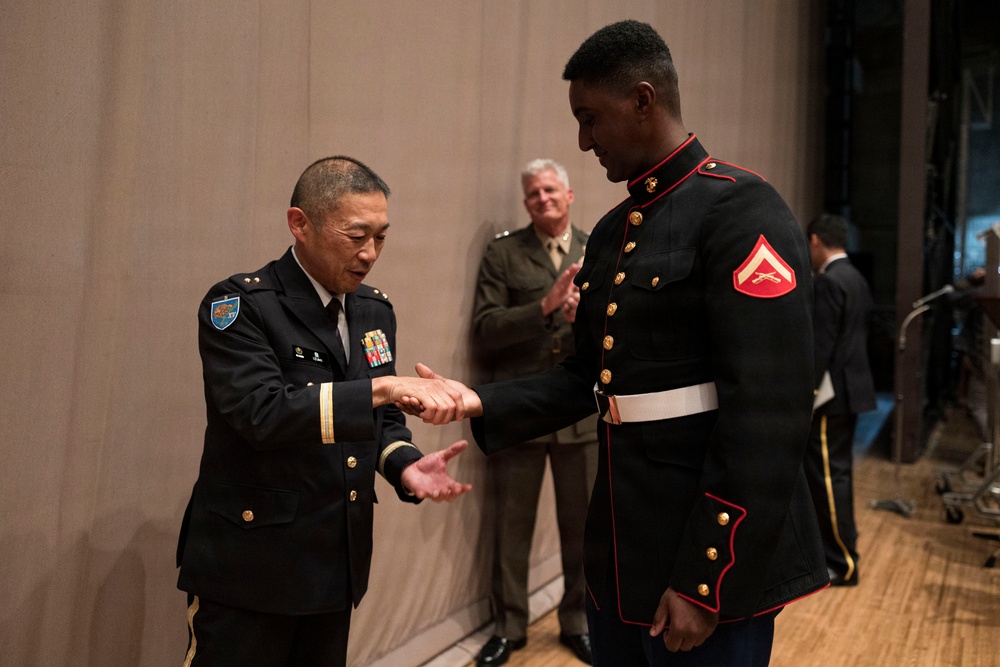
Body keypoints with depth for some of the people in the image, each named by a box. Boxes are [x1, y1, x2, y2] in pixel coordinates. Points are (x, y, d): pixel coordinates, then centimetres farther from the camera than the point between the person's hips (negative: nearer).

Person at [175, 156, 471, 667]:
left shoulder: (375, 310, 7)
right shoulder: (239, 305, -13)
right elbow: (263, 411, -28)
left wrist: (403, 465, -8)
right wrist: (384, 386, -33)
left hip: (338, 563, 6)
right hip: (251, 570, -6)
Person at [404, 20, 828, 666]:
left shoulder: (741, 210, -15)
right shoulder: (611, 231, 10)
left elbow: (768, 415, -20)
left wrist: (706, 581, -19)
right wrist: (481, 402, 0)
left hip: (711, 553, -7)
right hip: (620, 550, 8)